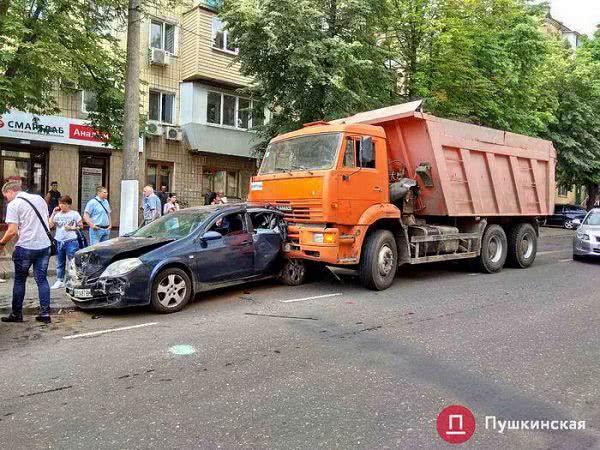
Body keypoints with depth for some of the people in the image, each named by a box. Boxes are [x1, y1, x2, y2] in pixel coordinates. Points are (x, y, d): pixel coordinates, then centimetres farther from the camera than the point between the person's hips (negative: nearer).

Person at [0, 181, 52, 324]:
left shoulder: (13, 205, -7)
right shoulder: (39, 198, 12)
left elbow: (12, 231, -14)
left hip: (25, 247, -5)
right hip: (44, 245, 5)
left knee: (19, 281, 11)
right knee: (42, 280, 9)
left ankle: (16, 314, 18)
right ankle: (45, 313, 6)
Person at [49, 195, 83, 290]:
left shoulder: (74, 214, 1)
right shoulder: (57, 214, 10)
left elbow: (81, 226, 4)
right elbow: (50, 225, 0)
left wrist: (71, 228, -10)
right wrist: (53, 213, -4)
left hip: (71, 241, -4)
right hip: (58, 241, 4)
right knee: (59, 263, 12)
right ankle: (59, 281, 21)